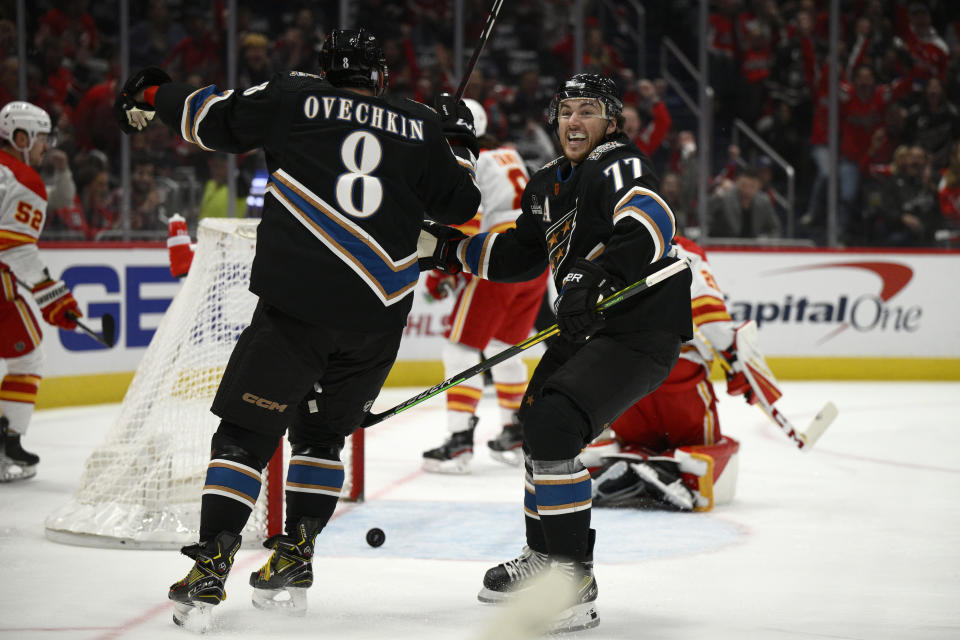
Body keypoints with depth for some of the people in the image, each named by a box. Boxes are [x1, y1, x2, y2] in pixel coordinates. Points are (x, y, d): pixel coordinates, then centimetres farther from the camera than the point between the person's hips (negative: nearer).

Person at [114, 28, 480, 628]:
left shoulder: (296, 99, 6)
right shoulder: (422, 128, 12)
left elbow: (216, 119, 10)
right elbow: (460, 205, 19)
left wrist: (153, 95, 27)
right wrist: (461, 143, 35)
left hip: (298, 304, -3)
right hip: (379, 314, 3)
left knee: (247, 432, 2)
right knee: (321, 431, 22)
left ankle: (209, 568, -7)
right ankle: (293, 562, 17)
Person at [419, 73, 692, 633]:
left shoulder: (619, 166, -15)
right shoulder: (550, 186, 14)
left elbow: (652, 225, -33)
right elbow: (520, 255, 24)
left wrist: (598, 276, -44)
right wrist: (450, 247, 15)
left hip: (641, 331, -10)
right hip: (588, 326, 10)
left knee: (554, 428, -24)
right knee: (538, 417, 24)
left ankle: (575, 586, -21)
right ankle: (544, 557, 43)